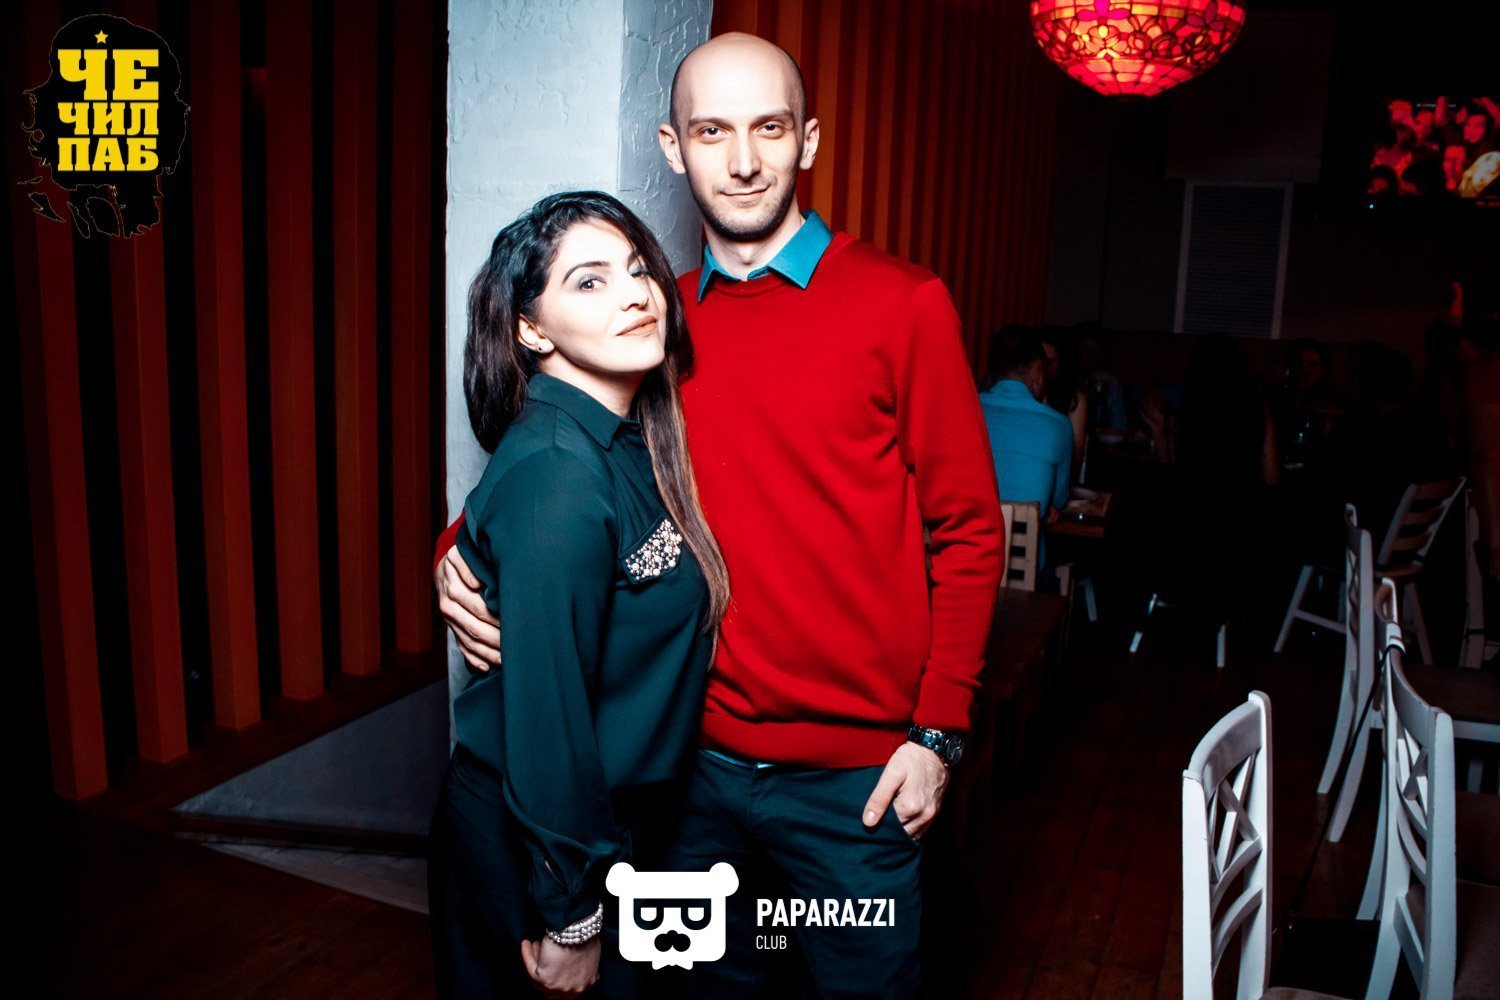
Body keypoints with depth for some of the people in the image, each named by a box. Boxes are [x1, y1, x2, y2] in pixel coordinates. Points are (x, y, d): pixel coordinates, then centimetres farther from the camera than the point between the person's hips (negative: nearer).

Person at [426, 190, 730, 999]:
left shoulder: (629, 440, 1)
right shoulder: (557, 472, -26)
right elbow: (545, 707, -25)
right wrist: (570, 917, -17)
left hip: (608, 828, 8)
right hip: (528, 845, -8)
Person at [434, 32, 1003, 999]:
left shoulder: (902, 304, -8)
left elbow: (968, 529, -6)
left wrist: (939, 732, -10)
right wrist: (465, 551, -9)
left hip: (852, 773, -3)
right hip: (697, 757, 4)